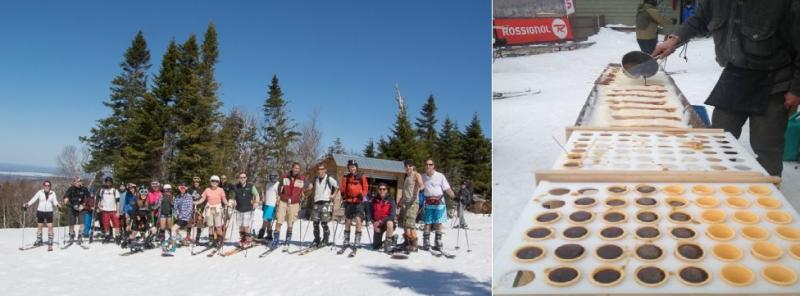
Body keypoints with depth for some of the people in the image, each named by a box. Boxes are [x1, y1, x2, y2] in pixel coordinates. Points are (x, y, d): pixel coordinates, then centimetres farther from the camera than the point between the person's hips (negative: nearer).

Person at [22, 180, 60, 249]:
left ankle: (50, 243, -3)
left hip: (49, 212, 0)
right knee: (39, 226, 11)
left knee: (50, 226, -8)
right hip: (40, 211, 0)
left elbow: (55, 202, -1)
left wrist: (58, 205, -21)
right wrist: (27, 204, -20)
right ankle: (39, 240, 28)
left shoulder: (52, 193, 4)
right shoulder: (40, 192, 0)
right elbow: (33, 199, -7)